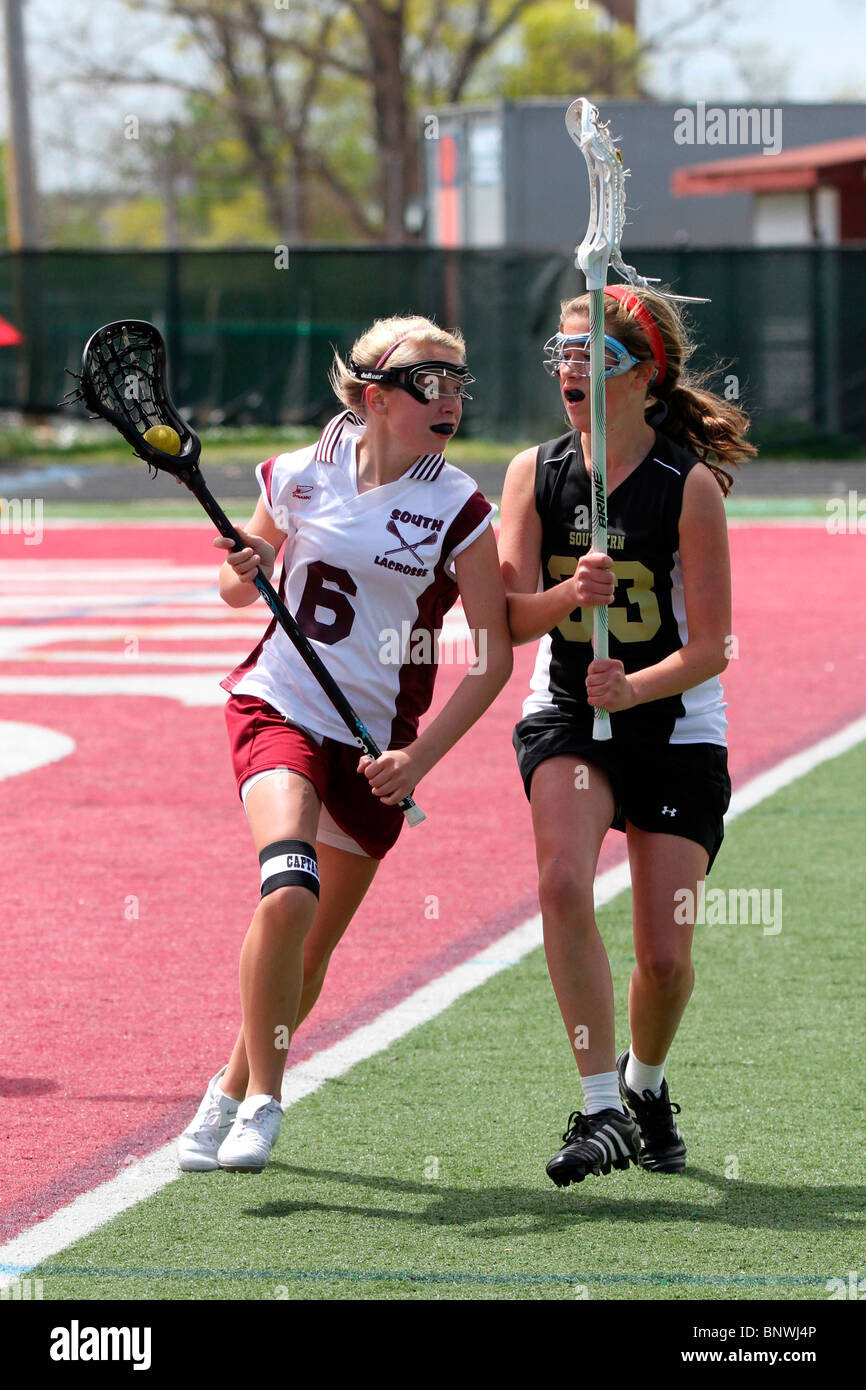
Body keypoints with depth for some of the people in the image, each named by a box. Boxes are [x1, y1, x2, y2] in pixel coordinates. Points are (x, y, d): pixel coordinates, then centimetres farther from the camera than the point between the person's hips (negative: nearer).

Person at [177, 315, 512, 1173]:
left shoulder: (459, 510, -7)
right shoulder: (300, 476, -1)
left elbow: (493, 656, -4)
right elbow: (239, 589, 16)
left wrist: (419, 757, -14)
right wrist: (243, 570, -9)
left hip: (376, 744, 1)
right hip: (277, 706, -1)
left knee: (312, 949, 7)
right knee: (288, 892, -26)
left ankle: (232, 1092, 30)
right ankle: (261, 1098, -17)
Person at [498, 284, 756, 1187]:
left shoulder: (690, 485, -14)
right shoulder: (534, 474, -4)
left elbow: (708, 647, -13)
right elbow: (510, 618, -8)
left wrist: (633, 689, -30)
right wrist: (569, 595, -28)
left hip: (674, 727, -2)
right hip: (565, 716, 2)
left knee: (664, 956, -3)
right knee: (563, 886, -26)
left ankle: (645, 1084, 30)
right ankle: (600, 1108, -21)